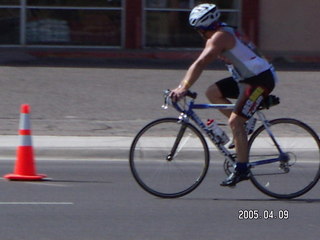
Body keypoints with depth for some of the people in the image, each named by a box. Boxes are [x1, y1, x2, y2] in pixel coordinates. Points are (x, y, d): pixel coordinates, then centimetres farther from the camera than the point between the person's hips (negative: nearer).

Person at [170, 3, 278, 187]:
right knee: (213, 92, 7)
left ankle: (242, 170, -12)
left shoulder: (219, 37, -17)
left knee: (235, 121, -14)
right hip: (247, 78, 10)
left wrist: (184, 88, -31)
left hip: (261, 80, -10)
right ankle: (242, 131, 11)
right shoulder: (226, 32, 15)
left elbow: (200, 64, -26)